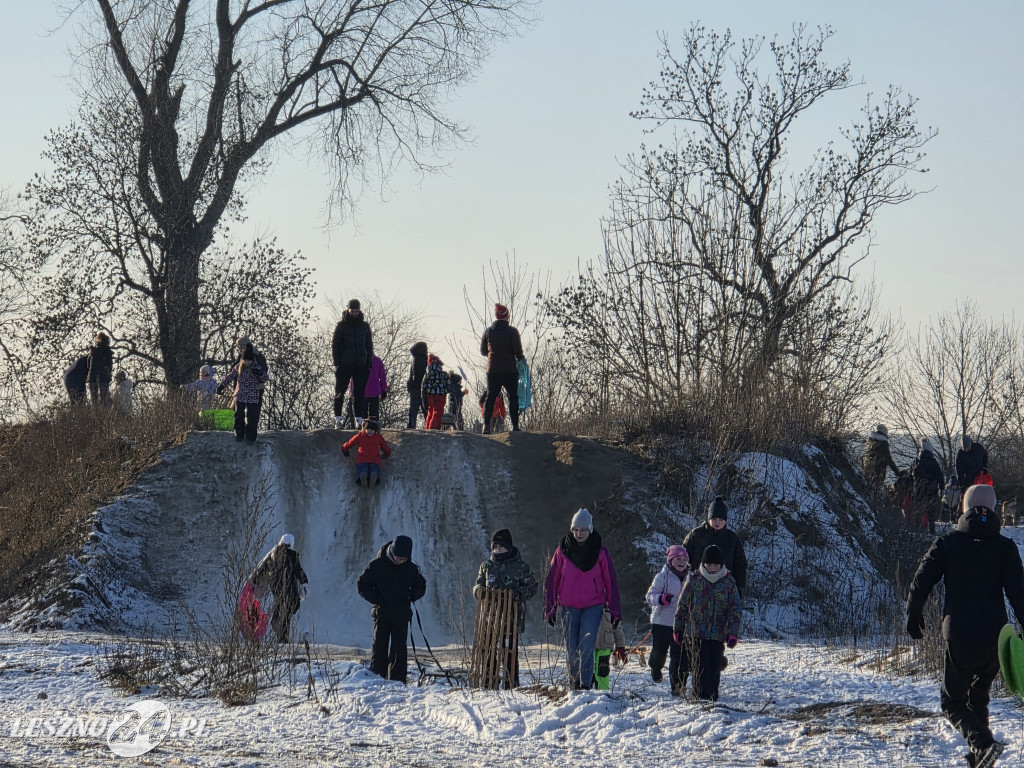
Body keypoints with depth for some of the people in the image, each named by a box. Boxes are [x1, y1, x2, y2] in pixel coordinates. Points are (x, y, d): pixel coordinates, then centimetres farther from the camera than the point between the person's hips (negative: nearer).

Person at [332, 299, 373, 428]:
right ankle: (337, 418, 3)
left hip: (361, 364, 2)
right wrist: (336, 363, -8)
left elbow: (369, 346, 15)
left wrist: (370, 364, 6)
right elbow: (335, 344, 2)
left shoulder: (364, 326, 11)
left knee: (360, 393, 0)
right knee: (340, 392, -2)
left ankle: (359, 420, 1)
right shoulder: (341, 325, 2)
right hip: (345, 364, -2)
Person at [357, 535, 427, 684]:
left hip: (402, 614, 2)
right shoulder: (377, 565, -3)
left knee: (399, 648, -1)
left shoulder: (411, 568, 5)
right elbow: (362, 585, 5)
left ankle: (397, 681, 0)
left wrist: (410, 597, 2)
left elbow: (421, 587, 21)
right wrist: (375, 599, -8)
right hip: (382, 613, -2)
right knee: (379, 646, -3)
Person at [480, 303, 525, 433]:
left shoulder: (488, 332, 4)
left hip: (492, 370, 3)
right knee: (513, 397, 5)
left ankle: (486, 425, -5)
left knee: (490, 397, 5)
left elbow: (483, 351, 10)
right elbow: (517, 351, -11)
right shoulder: (512, 332, -7)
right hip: (509, 370, -3)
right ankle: (515, 426, 1)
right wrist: (521, 358, 10)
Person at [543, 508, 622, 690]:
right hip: (569, 607, 2)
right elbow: (551, 580, 6)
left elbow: (611, 581, 3)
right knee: (572, 648, 6)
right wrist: (550, 608, 4)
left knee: (586, 647, -14)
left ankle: (585, 684, -15)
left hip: (593, 606, -2)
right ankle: (573, 683, 19)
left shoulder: (600, 552, -2)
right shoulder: (563, 551, 1)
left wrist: (615, 610, 2)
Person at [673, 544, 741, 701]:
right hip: (696, 632, -1)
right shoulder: (693, 580, 1)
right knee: (701, 665, -11)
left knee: (715, 666, 5)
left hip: (718, 634, 2)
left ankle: (713, 695, 17)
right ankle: (702, 695, -11)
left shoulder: (729, 583, 3)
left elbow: (735, 610, 3)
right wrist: (678, 629, 10)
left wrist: (733, 633, -7)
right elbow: (682, 606, 8)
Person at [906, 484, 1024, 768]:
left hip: (959, 636, -3)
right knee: (978, 696, 22)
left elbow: (921, 582, -2)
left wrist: (913, 617, 12)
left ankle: (982, 742, -19)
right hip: (995, 636, 3)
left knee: (953, 700, 6)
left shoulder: (947, 543, -1)